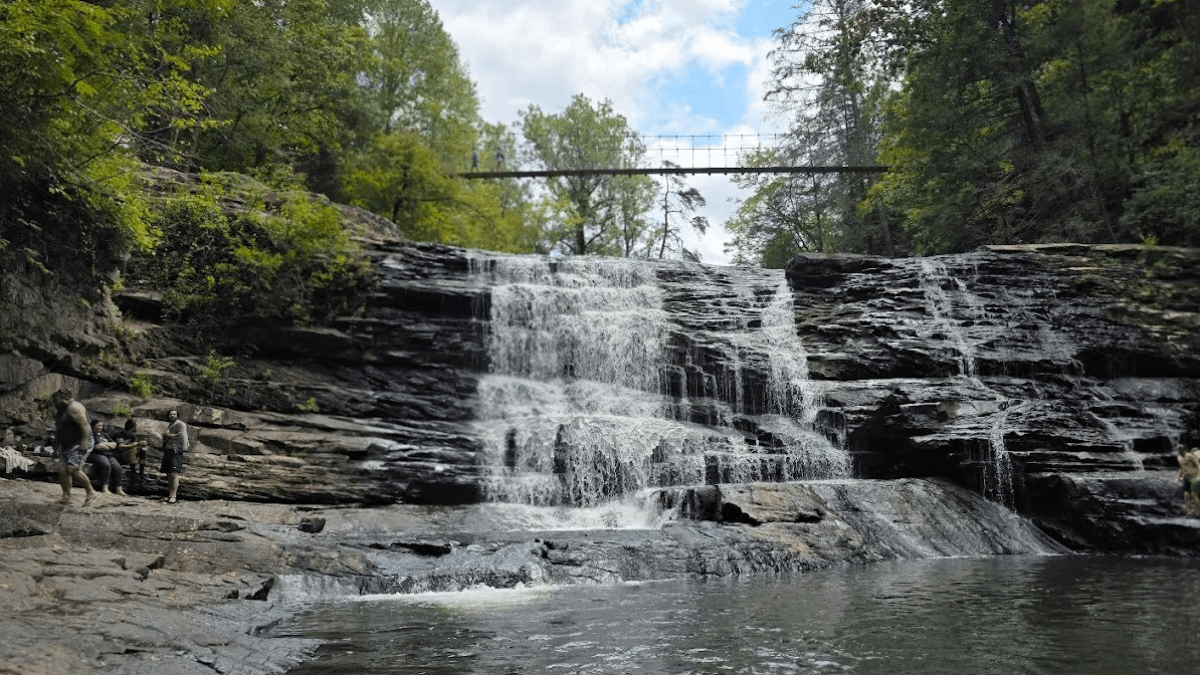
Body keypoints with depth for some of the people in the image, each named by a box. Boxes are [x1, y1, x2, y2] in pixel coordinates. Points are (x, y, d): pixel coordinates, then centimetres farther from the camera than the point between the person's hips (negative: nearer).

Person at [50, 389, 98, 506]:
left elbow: (85, 426, -22)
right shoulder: (60, 410, 17)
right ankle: (67, 497, 4)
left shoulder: (74, 407, -15)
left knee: (73, 468, -18)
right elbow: (58, 429, 26)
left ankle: (91, 493, -6)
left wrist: (84, 445, -26)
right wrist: (57, 445, 20)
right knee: (62, 469, -1)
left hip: (80, 444, -10)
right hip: (67, 446, 10)